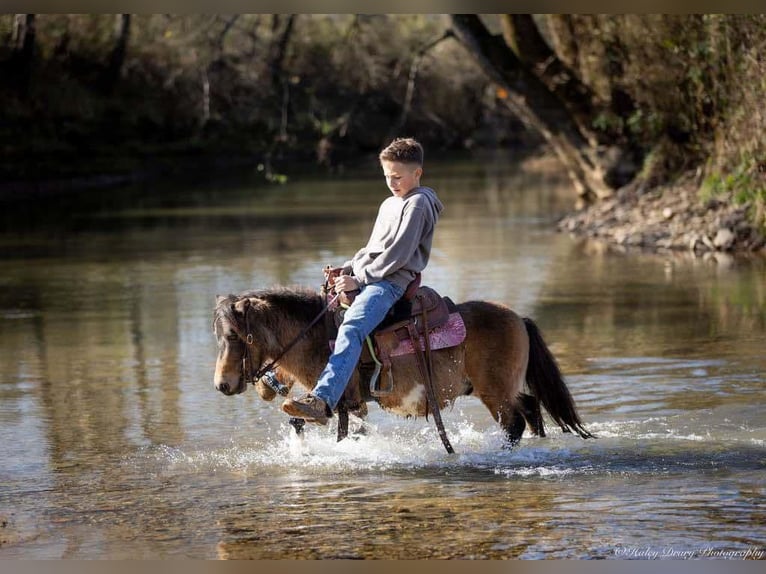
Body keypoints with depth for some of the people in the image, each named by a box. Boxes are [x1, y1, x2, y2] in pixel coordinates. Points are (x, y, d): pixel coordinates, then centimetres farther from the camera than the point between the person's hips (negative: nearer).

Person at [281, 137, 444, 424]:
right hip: (364, 279, 11)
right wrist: (346, 269, 10)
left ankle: (321, 401, -52)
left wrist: (359, 278, -15)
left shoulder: (418, 204, -5)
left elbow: (398, 254, -14)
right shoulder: (389, 205, 26)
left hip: (390, 282, -11)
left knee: (350, 330, -33)